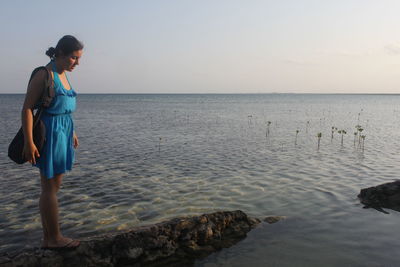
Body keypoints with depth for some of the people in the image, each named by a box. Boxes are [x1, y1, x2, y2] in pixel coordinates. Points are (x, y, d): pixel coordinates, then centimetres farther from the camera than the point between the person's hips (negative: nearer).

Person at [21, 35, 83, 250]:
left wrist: (71, 132, 23)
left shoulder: (62, 74, 12)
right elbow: (27, 108, -16)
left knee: (53, 186, 13)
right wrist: (29, 143, -19)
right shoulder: (44, 75, -13)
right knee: (50, 187, 1)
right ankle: (55, 239, 13)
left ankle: (47, 238, 24)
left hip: (63, 133, 9)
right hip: (50, 133, -9)